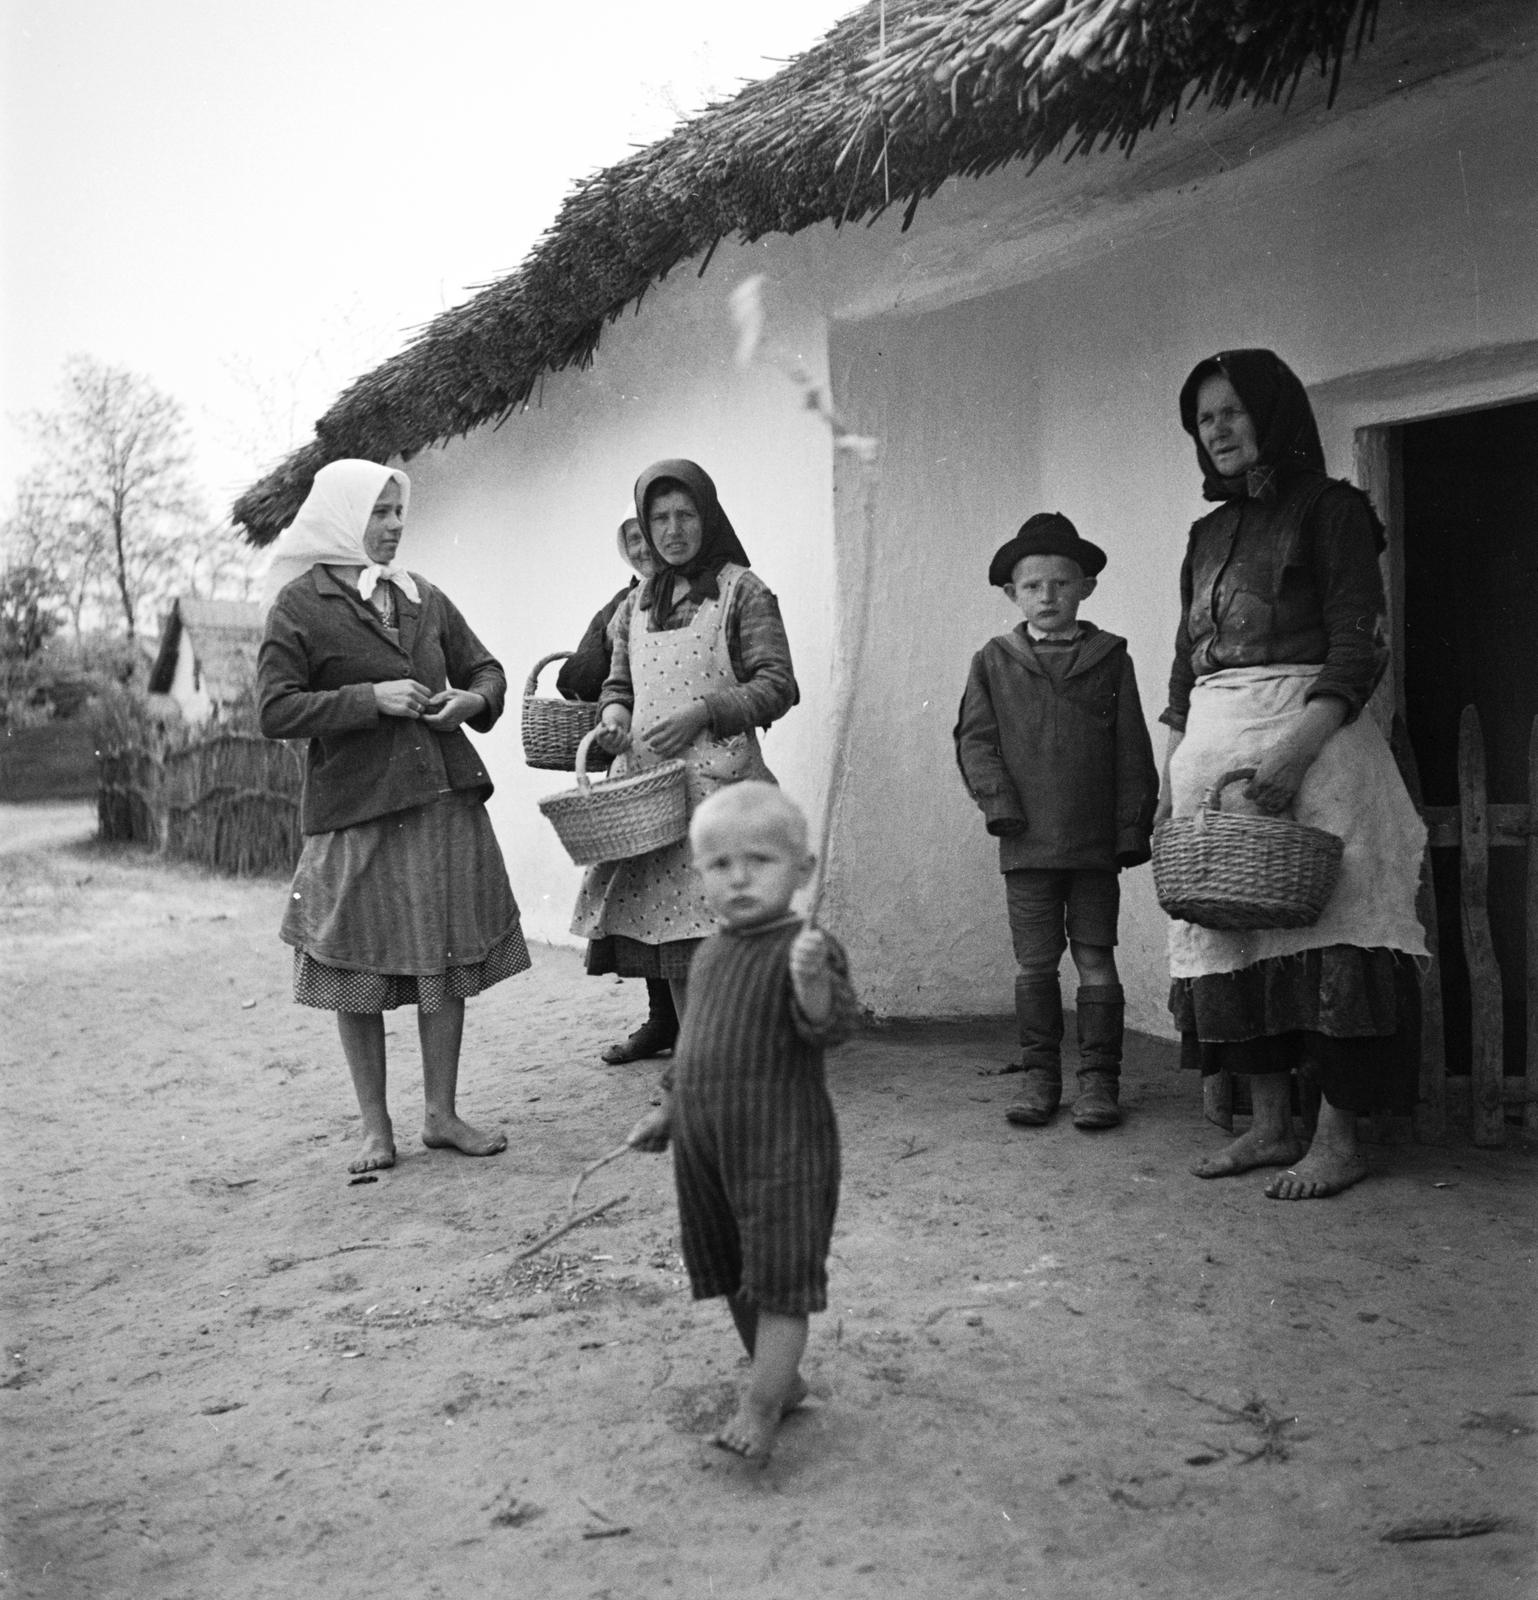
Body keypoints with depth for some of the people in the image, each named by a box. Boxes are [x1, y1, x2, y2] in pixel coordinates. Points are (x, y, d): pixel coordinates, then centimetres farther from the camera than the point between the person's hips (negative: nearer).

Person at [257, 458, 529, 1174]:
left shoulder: (424, 597, 13)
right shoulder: (298, 604, -3)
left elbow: (485, 667, 21)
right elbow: (276, 711, -9)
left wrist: (472, 699, -2)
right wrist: (373, 698, -17)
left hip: (444, 798, 5)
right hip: (355, 808, -4)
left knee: (449, 960, 7)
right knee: (361, 974, 4)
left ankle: (442, 1115, 21)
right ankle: (375, 1127, 19)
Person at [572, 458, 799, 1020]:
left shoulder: (741, 591, 2)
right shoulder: (635, 605, 18)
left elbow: (778, 686, -4)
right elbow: (618, 683, 26)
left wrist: (703, 714, -15)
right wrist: (613, 712, 2)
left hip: (718, 781, -5)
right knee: (672, 954, 6)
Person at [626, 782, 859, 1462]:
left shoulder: (804, 950, -14)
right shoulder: (710, 953, 9)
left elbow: (833, 1026, -29)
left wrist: (811, 981, -48)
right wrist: (667, 1108, 22)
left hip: (783, 1146, -8)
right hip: (705, 1145, 8)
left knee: (779, 1277, -3)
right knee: (733, 1275, 18)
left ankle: (759, 1410, 3)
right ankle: (780, 1379, 35)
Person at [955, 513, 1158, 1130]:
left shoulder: (1110, 658, 5)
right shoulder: (993, 662, 6)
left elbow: (1132, 750, 4)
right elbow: (975, 739, 4)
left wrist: (1132, 827, -1)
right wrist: (999, 802, -9)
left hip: (1095, 842, 0)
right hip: (1026, 842, 1)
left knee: (1096, 958, 4)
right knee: (1035, 963, 6)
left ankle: (1099, 1078, 13)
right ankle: (1039, 1075, 16)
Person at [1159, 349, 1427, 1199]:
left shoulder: (1329, 509, 0)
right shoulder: (1208, 533, 19)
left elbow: (1359, 649, -9)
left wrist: (1294, 754, -22)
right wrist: (1171, 774, 11)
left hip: (1311, 737, -6)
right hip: (1211, 745, 6)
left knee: (1321, 923, -8)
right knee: (1229, 927, 4)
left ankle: (1337, 1137, -2)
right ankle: (1270, 1123, 12)